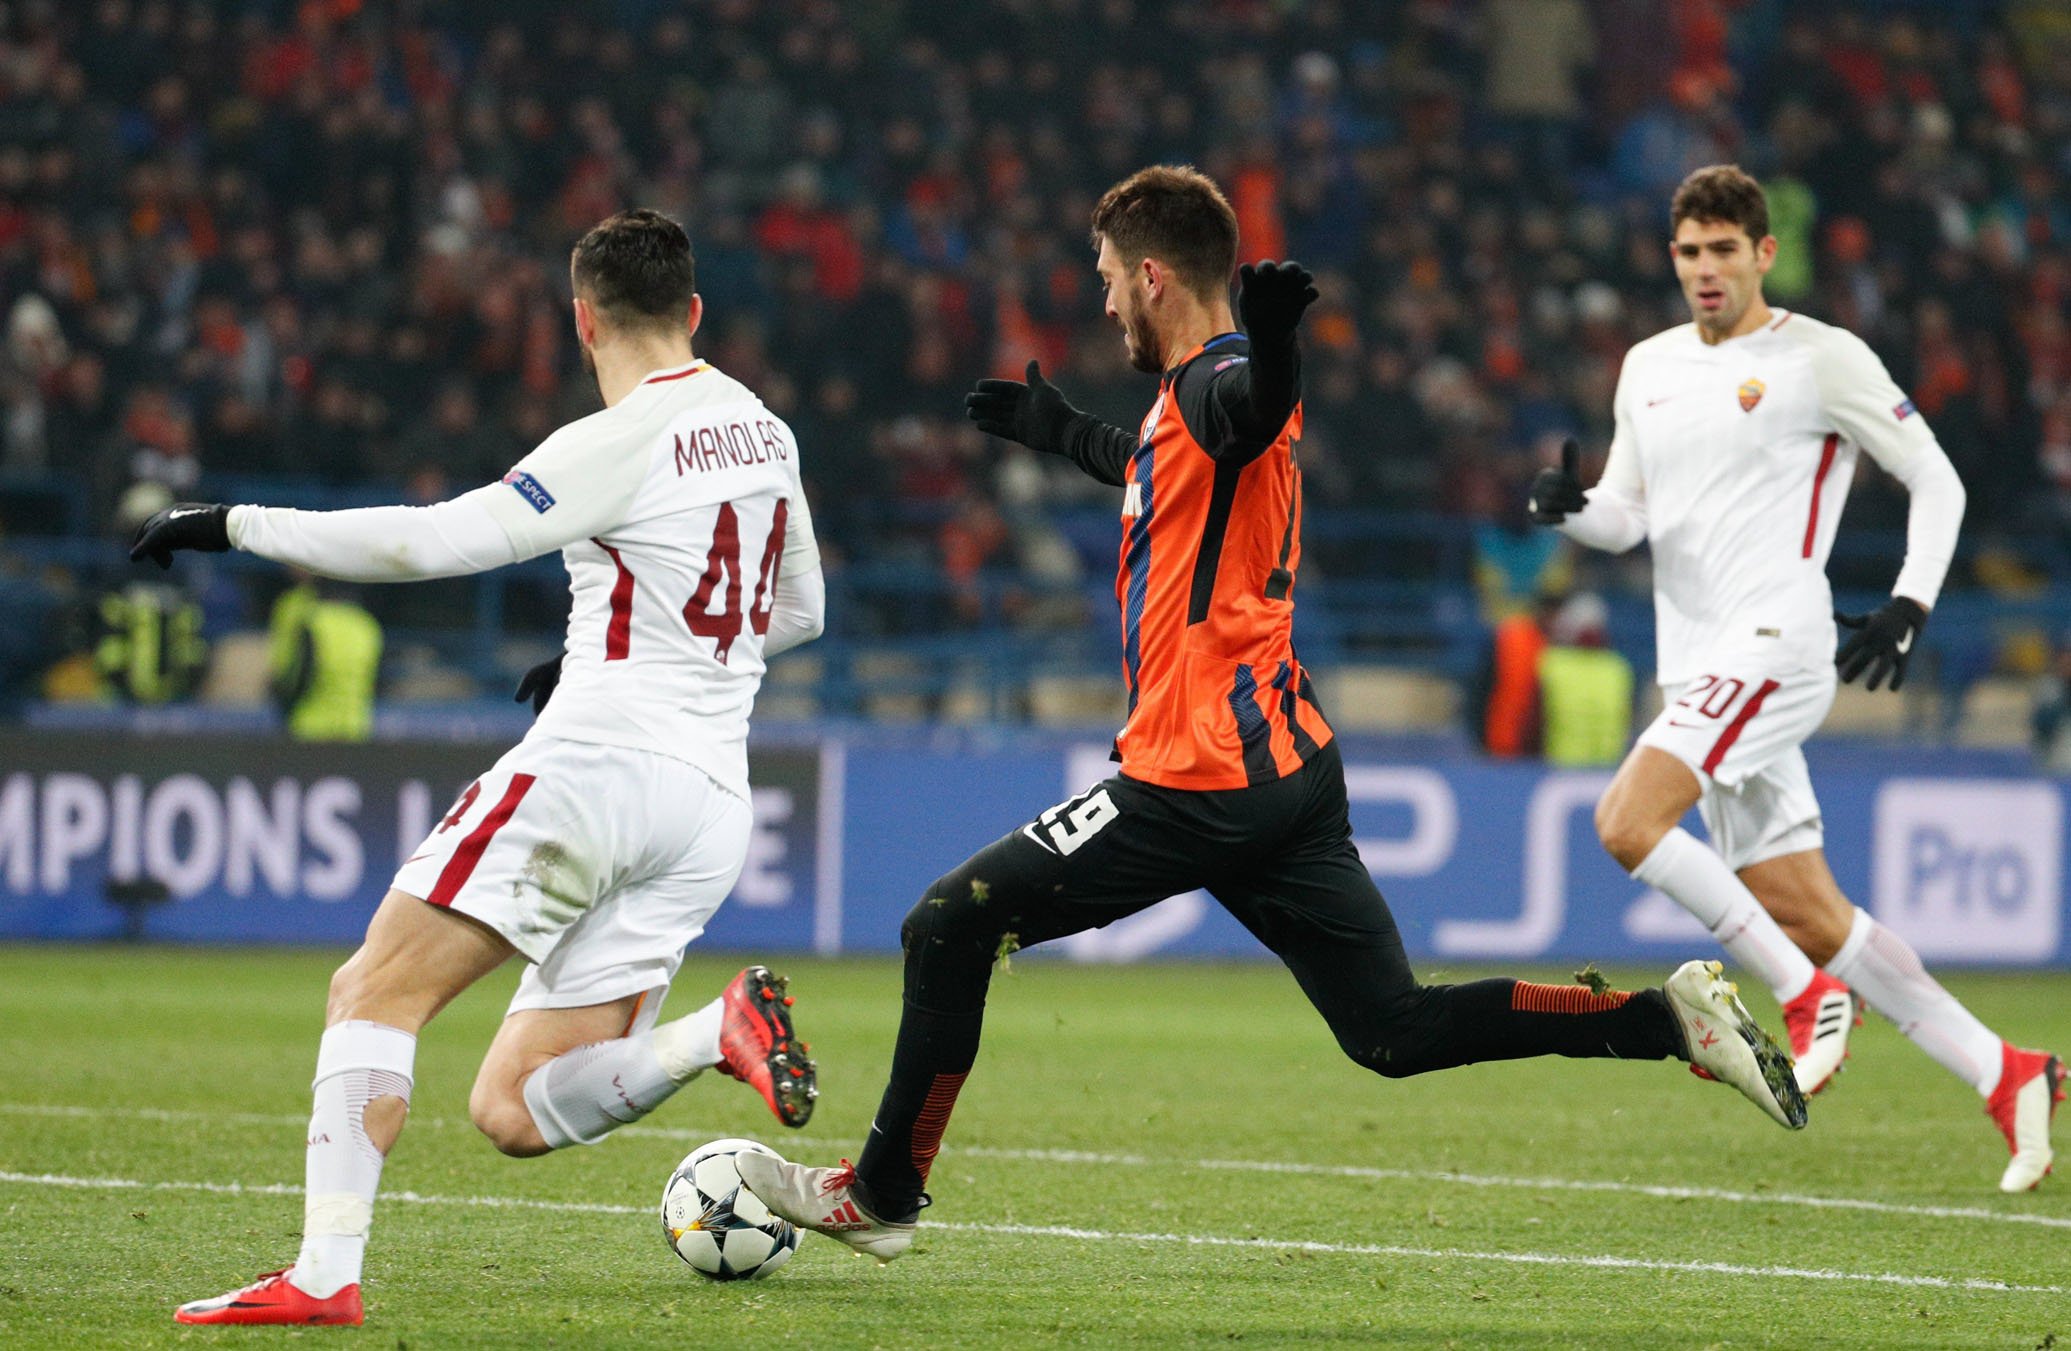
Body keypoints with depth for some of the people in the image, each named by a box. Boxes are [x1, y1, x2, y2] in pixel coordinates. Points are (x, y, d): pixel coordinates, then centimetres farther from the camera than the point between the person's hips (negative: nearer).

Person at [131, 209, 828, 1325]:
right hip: (712, 800, 8)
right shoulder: (764, 431, 16)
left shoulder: (624, 443, -8)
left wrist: (236, 524, -9)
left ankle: (325, 1275, -18)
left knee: (374, 991, -6)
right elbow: (797, 610, 31)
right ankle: (723, 1029, -12)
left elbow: (438, 541, -16)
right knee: (513, 1115, 8)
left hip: (599, 761, -8)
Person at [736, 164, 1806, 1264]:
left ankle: (883, 1196, 8)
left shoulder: (1218, 385, -13)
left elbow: (1261, 406, -40)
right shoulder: (1193, 396, 17)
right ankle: (1673, 1019, -4)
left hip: (1202, 782, -10)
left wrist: (1271, 343, -62)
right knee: (1394, 1030, 6)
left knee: (949, 926, 0)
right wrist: (1062, 432, 55)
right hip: (1288, 768, 10)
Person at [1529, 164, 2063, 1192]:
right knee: (1804, 913, 4)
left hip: (1773, 644, -7)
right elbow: (1627, 516, 20)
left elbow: (1936, 480, 0)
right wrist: (1568, 506, -2)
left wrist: (1909, 604, -11)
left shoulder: (1821, 359, -3)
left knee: (1627, 823, -24)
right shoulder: (1649, 367, 16)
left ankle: (1805, 993, -12)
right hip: (1697, 666, 7)